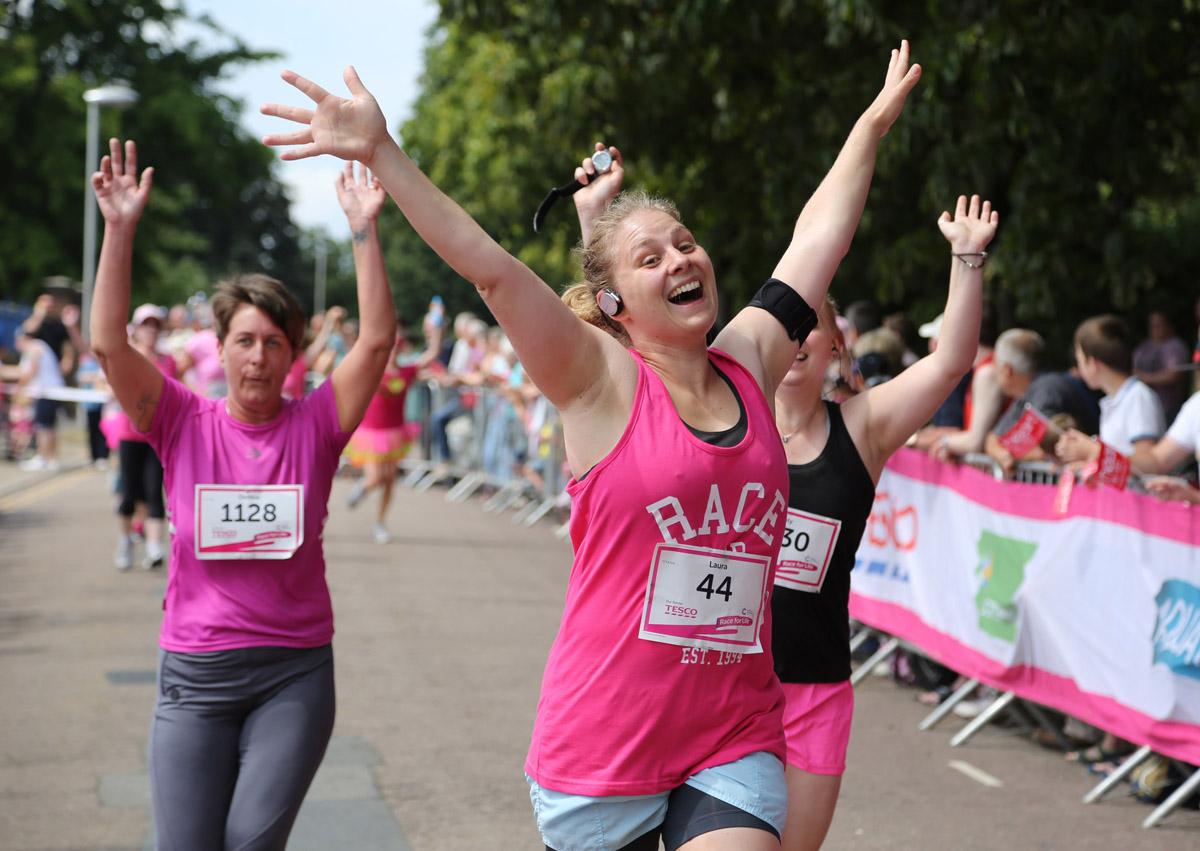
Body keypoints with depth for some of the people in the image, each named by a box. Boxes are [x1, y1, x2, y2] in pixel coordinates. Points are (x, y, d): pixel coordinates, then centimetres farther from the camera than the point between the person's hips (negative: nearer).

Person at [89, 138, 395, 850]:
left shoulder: (314, 426, -1)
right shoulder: (185, 425, 0)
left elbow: (377, 339, -11)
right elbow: (109, 343, -11)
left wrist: (364, 230, -15)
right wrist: (120, 230, -17)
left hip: (295, 673, 0)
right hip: (195, 678, 1)